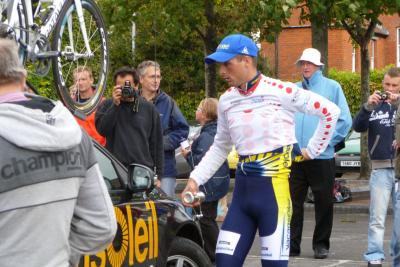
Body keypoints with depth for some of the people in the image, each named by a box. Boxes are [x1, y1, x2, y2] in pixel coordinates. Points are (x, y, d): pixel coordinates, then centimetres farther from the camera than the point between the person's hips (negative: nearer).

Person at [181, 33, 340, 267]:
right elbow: (220, 148, 21)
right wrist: (195, 179, 13)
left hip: (275, 187, -5)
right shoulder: (226, 101, 8)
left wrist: (312, 151, 1)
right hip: (243, 189, 6)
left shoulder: (280, 91, -9)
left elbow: (331, 111, -3)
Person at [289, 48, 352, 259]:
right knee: (293, 202, 3)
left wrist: (327, 141, -7)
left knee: (323, 203, 2)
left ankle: (321, 244, 13)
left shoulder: (332, 87, 3)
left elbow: (345, 120, -1)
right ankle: (292, 244, 10)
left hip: (322, 157, -3)